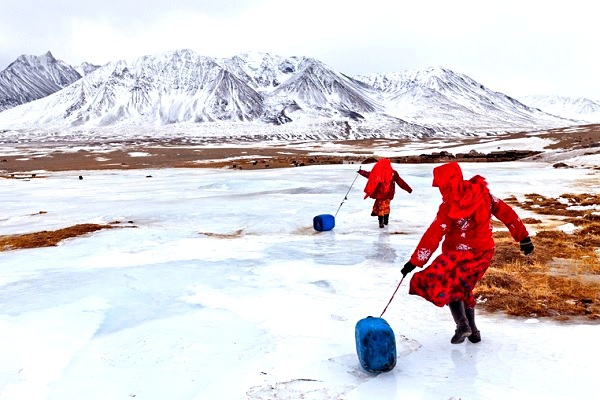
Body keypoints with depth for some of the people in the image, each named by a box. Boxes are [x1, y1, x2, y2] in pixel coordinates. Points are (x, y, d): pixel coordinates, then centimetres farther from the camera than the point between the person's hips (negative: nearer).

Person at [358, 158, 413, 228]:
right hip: (388, 193, 1)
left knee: (381, 207, 8)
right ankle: (386, 221, 28)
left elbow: (368, 174, 7)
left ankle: (381, 222, 3)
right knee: (386, 206, 18)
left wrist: (361, 171, 25)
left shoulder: (377, 172, -9)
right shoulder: (393, 173, -8)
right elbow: (400, 182, -2)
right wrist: (408, 189, 6)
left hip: (379, 193, -1)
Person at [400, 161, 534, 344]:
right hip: (484, 252, 6)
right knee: (463, 288, 21)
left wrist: (414, 262, -16)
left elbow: (432, 236, -20)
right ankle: (472, 330, 25)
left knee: (445, 283, 11)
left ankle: (462, 324, -5)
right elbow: (506, 213, 0)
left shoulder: (448, 207, -20)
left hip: (459, 254, -6)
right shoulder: (481, 193, -5)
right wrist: (523, 237, 11)